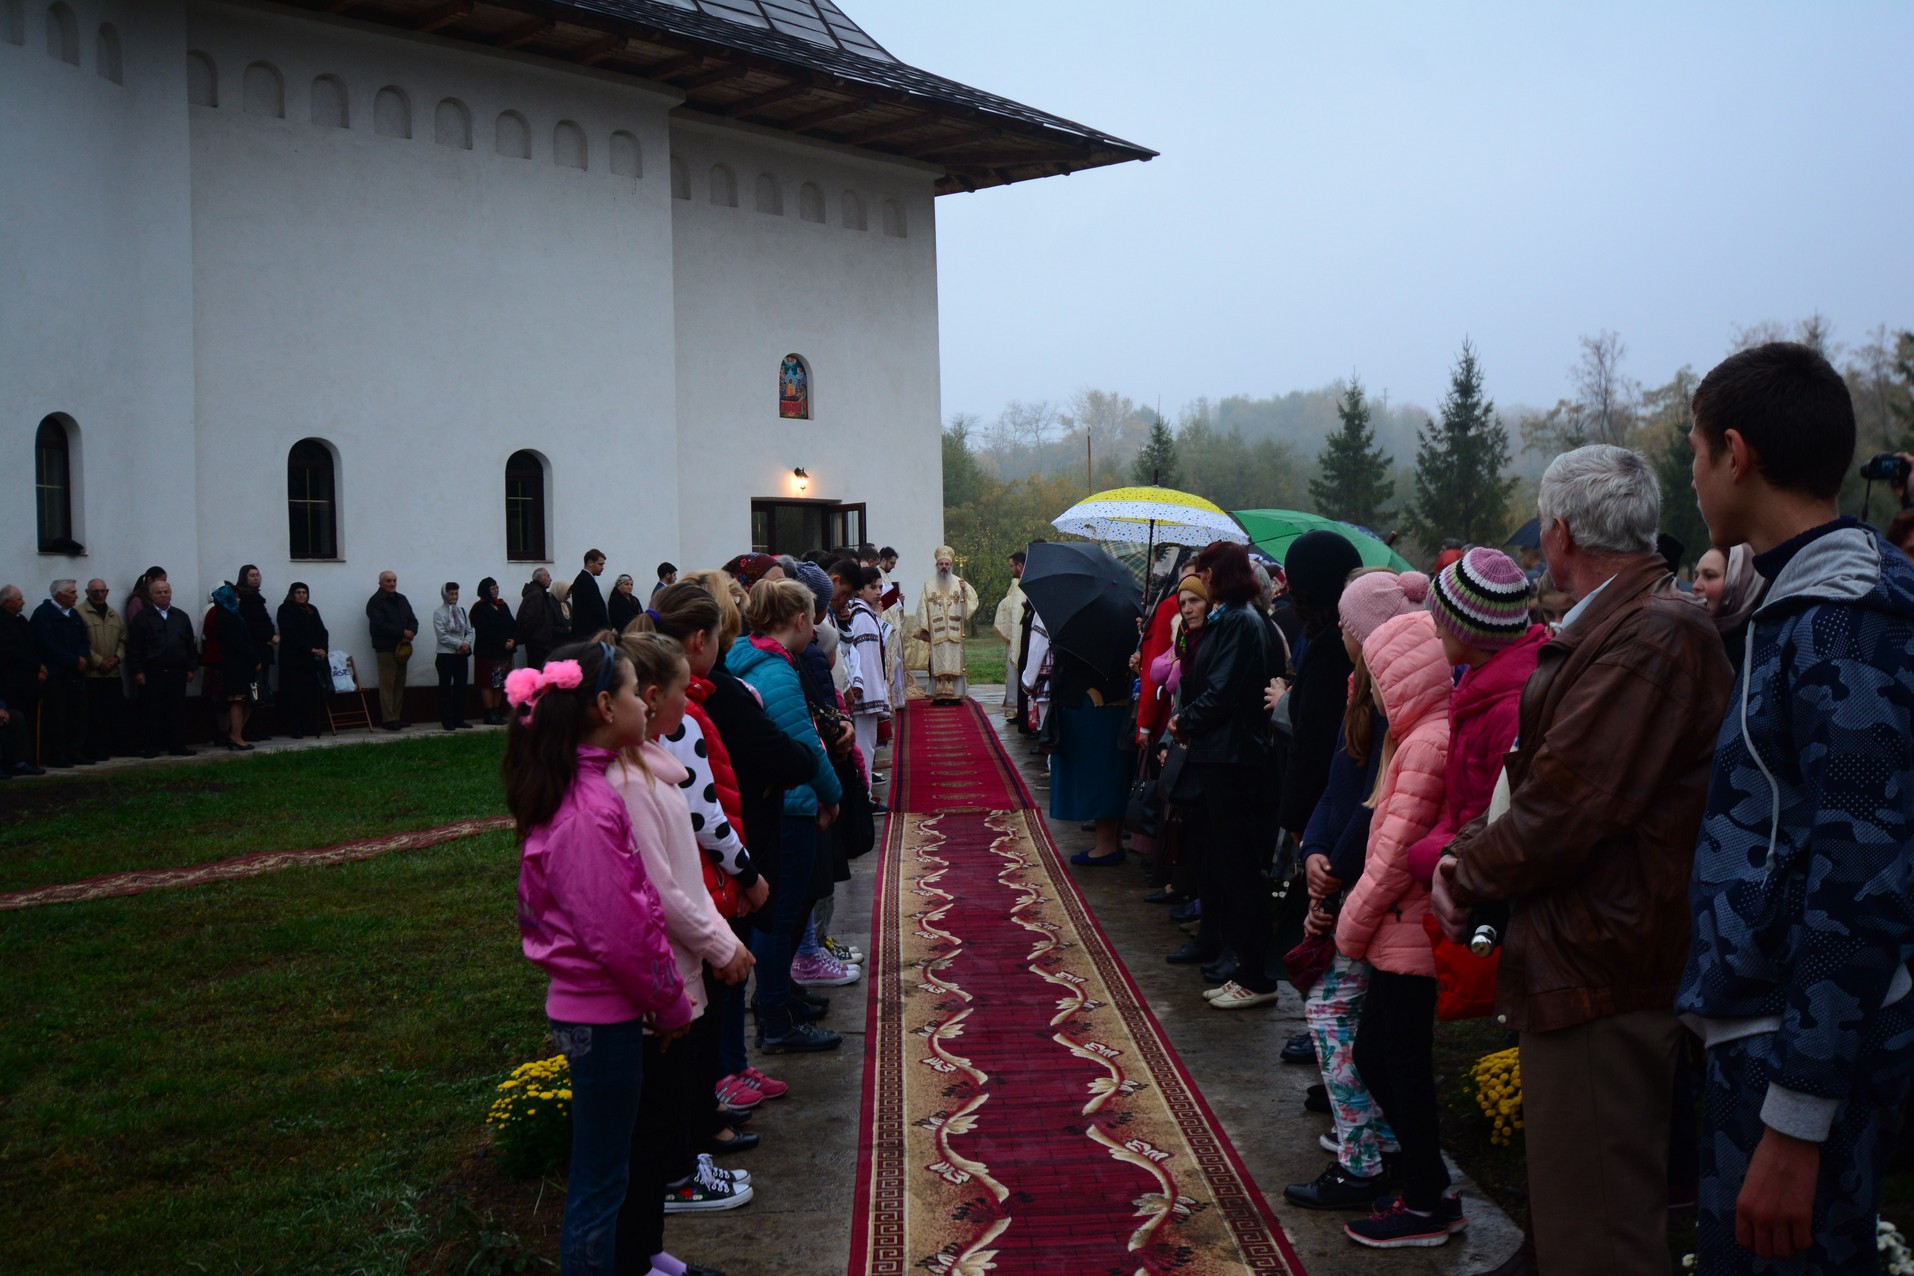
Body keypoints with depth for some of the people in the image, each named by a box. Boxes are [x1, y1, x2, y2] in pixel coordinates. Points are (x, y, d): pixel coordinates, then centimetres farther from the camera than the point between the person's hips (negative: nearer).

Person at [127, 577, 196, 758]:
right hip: (152, 673, -3)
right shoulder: (142, 618, 1)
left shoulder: (181, 617, 13)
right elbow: (134, 647, -3)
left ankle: (177, 745, 10)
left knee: (177, 710, 4)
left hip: (177, 672, 3)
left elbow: (190, 645, 15)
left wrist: (190, 668, 9)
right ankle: (151, 747, 5)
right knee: (152, 711, -1)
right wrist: (137, 671, -8)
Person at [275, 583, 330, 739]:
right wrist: (310, 649, -17)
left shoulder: (312, 610, 18)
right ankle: (295, 728, -7)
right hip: (294, 659, -5)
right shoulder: (286, 609, 0)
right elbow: (291, 634, -10)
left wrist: (323, 649, -7)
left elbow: (322, 631, 11)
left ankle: (312, 726, 1)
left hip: (314, 659, 5)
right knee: (296, 694, -7)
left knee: (313, 693, -2)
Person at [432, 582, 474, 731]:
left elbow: (469, 631, 9)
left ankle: (459, 719, 13)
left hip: (462, 655, 5)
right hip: (445, 655, -5)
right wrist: (460, 644, -15)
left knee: (461, 687, 6)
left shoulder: (462, 611, 10)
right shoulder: (439, 613, -5)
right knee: (445, 688, 0)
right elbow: (442, 636, -13)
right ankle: (446, 720, 2)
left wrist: (466, 644, -10)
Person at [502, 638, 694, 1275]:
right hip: (604, 1015, -9)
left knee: (603, 1172, 20)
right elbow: (617, 932, -23)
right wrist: (669, 1002, -9)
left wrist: (663, 995, 13)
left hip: (593, 1006, 9)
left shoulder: (581, 789, 7)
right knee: (600, 1181, 4)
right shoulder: (589, 808, -24)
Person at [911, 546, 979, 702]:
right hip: (936, 634, 0)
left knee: (955, 664, -2)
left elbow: (972, 602, -4)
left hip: (955, 633, 0)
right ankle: (940, 695, -1)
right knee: (938, 665, -2)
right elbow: (923, 608, 5)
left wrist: (965, 589, -22)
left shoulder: (960, 583, 8)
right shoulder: (929, 585, 10)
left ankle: (955, 695, 0)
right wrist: (923, 629, -3)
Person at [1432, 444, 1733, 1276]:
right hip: (1579, 963, 11)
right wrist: (1471, 852, 2)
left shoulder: (1654, 636, -21)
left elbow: (1567, 805, -24)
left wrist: (1469, 874, -8)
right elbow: (1548, 777, 17)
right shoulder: (1606, 628, 14)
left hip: (1601, 980, -10)